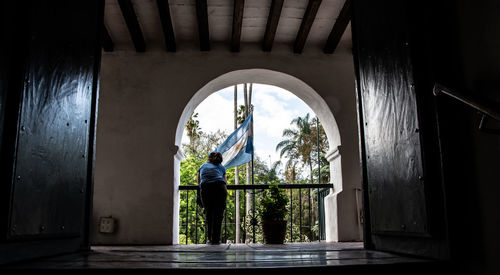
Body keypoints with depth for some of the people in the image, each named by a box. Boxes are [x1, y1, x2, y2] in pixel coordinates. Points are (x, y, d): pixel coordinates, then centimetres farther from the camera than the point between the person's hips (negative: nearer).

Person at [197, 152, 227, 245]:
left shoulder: (202, 166, 29)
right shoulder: (221, 167, 25)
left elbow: (199, 182, 36)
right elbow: (225, 181, 27)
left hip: (205, 189, 1)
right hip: (220, 188, -1)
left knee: (208, 214, 12)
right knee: (218, 214, 5)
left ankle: (210, 239, 8)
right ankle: (216, 239, 2)